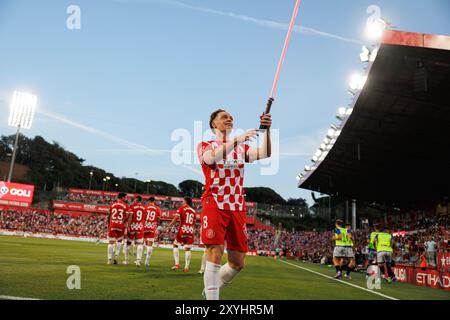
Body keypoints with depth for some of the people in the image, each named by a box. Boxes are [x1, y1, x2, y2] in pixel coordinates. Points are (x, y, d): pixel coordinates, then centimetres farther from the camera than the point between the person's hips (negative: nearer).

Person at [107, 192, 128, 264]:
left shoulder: (112, 205, 8)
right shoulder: (125, 205, 0)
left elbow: (109, 216, 10)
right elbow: (126, 217, -4)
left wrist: (108, 225, 19)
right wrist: (126, 225, 9)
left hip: (112, 224, 2)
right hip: (121, 225, -1)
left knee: (111, 242, 6)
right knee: (119, 241, 17)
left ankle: (109, 259, 7)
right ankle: (116, 256, 6)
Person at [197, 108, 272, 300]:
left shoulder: (242, 148, 15)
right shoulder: (205, 146, 5)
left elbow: (264, 154, -4)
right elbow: (211, 158, -20)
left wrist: (267, 130, -19)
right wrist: (237, 140, -29)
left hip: (237, 209, 4)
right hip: (214, 207, -4)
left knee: (238, 263, 8)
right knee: (215, 256, -16)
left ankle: (210, 289, 32)